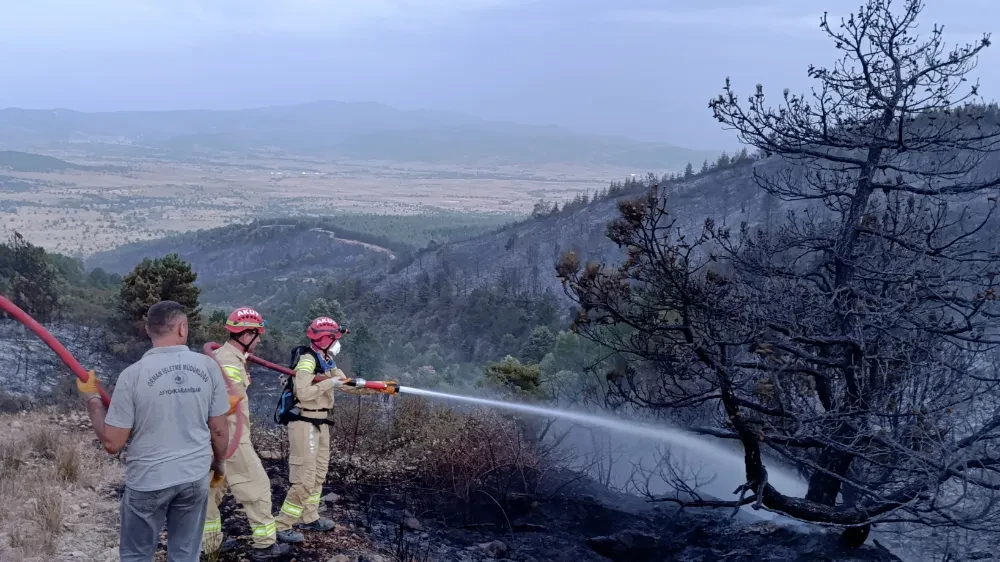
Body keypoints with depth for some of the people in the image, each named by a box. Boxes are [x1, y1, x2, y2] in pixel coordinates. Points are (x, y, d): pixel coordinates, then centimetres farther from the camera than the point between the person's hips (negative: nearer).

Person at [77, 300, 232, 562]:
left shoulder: (133, 374, -14)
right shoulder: (208, 366, -7)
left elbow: (112, 443, -10)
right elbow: (219, 431, 0)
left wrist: (91, 398, 3)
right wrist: (218, 464, 19)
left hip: (148, 481, -2)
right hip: (195, 478, 2)